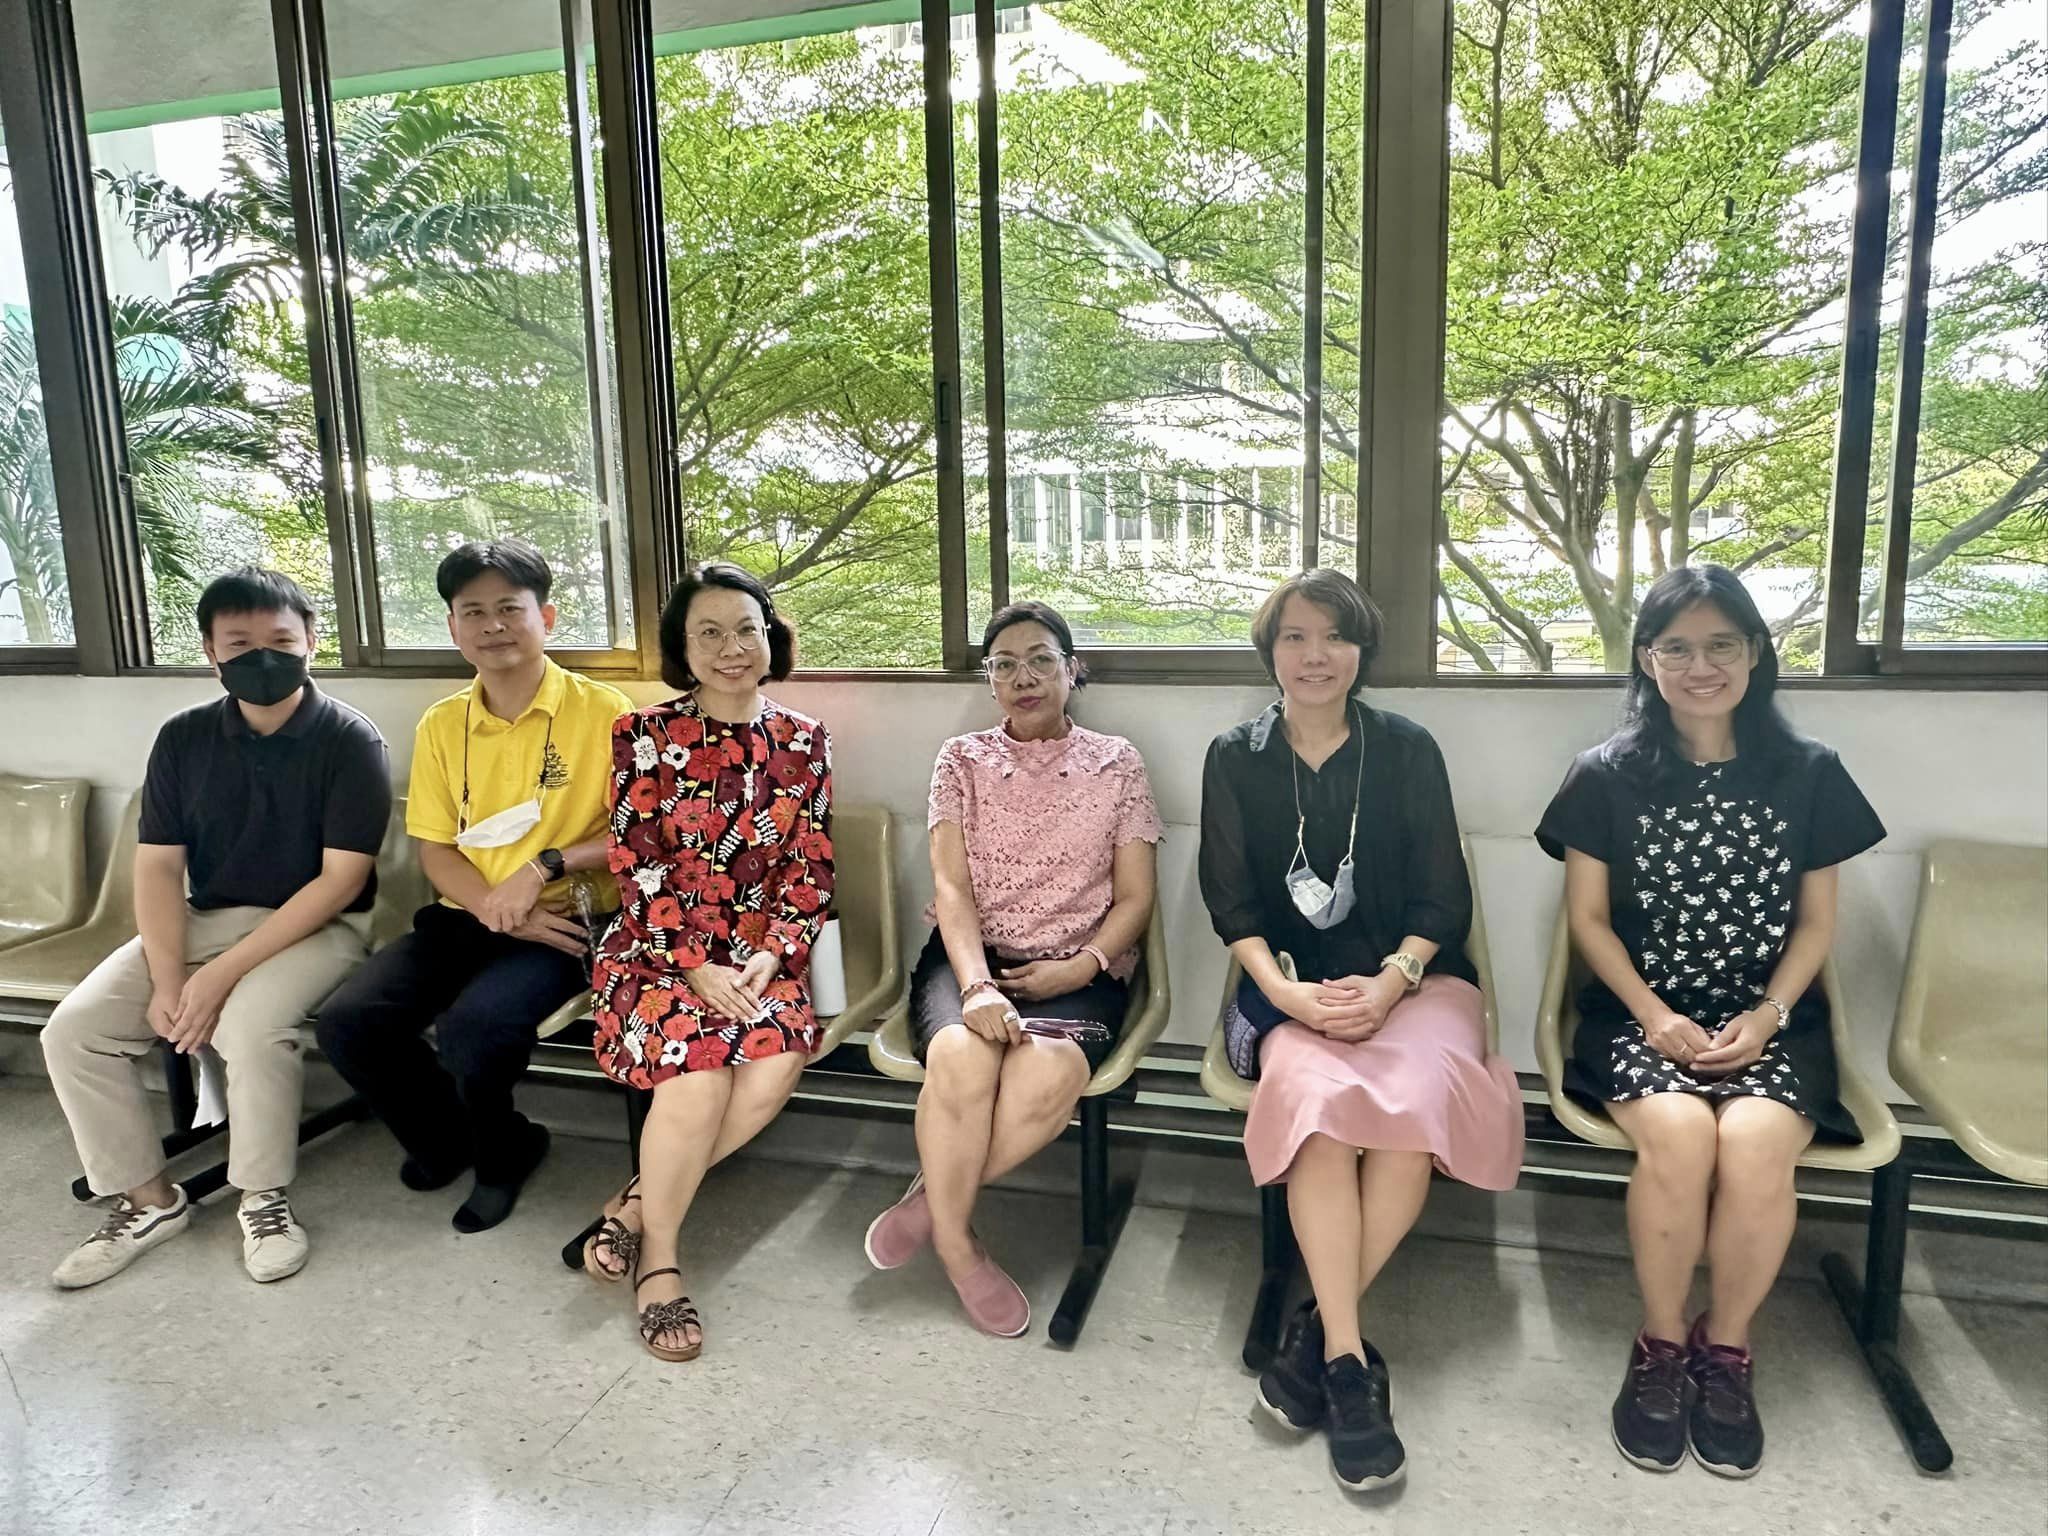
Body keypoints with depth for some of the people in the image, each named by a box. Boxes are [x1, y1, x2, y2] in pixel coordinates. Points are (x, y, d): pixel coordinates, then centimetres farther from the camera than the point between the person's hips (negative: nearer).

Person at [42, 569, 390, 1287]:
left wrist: (225, 972, -21)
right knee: (72, 1031, -12)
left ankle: (265, 1201, -8)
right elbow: (158, 865, 1)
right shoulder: (183, 737, 3)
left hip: (315, 926, -5)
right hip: (200, 921, 5)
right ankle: (148, 1199, 6)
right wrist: (167, 978, -14)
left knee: (249, 1026, -33)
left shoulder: (349, 740, -12)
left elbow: (341, 877, -17)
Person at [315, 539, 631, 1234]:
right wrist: (501, 911, -11)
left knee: (471, 1024, -30)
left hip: (564, 920, -5)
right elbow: (435, 850, 7)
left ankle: (498, 1152, 6)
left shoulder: (602, 710, -7)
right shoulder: (441, 726, 9)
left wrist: (543, 869, -20)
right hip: (465, 917, 5)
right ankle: (447, 1136, 16)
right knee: (346, 1021, -14)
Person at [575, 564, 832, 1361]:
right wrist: (695, 967, -15)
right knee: (697, 1064, -30)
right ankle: (658, 1254, -7)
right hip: (659, 947, -2)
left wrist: (770, 957, -11)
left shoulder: (803, 742, 6)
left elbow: (812, 869, 4)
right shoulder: (645, 736, 0)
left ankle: (639, 1201, -6)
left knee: (776, 1062, -27)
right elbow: (638, 866, -6)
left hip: (763, 951, 2)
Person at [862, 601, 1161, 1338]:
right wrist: (977, 986, -19)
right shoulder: (962, 759, 11)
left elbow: (1134, 898, 7)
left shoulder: (1116, 762, 10)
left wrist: (1079, 969, -12)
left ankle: (933, 1196, -8)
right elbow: (951, 886, -1)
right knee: (962, 1055, -34)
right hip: (968, 957, 1)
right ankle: (957, 1245, -10)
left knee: (1047, 1072, -35)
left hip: (1077, 971, 0)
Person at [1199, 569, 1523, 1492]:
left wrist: (1389, 983, -15)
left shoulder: (1407, 750, 5)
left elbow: (1443, 896, 1)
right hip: (1291, 987, 0)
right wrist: (1286, 990, -15)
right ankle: (1347, 1357, -25)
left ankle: (1319, 1328, -18)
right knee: (1313, 1093, -32)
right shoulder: (1236, 759, 6)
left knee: (1416, 1096, -31)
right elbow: (1231, 902, 2)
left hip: (1411, 977, 0)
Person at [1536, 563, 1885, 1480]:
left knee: (1755, 1144, -30)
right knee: (1678, 1134, -31)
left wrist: (1765, 1018, -9)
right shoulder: (1607, 775, 1)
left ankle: (1726, 1349, -3)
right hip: (1640, 1015, -1)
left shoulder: (1809, 774, 5)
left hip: (1769, 1020, 1)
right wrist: (1655, 1018, -12)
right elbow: (1588, 916, 1)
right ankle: (1661, 1345, -5)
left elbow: (1815, 922, 6)